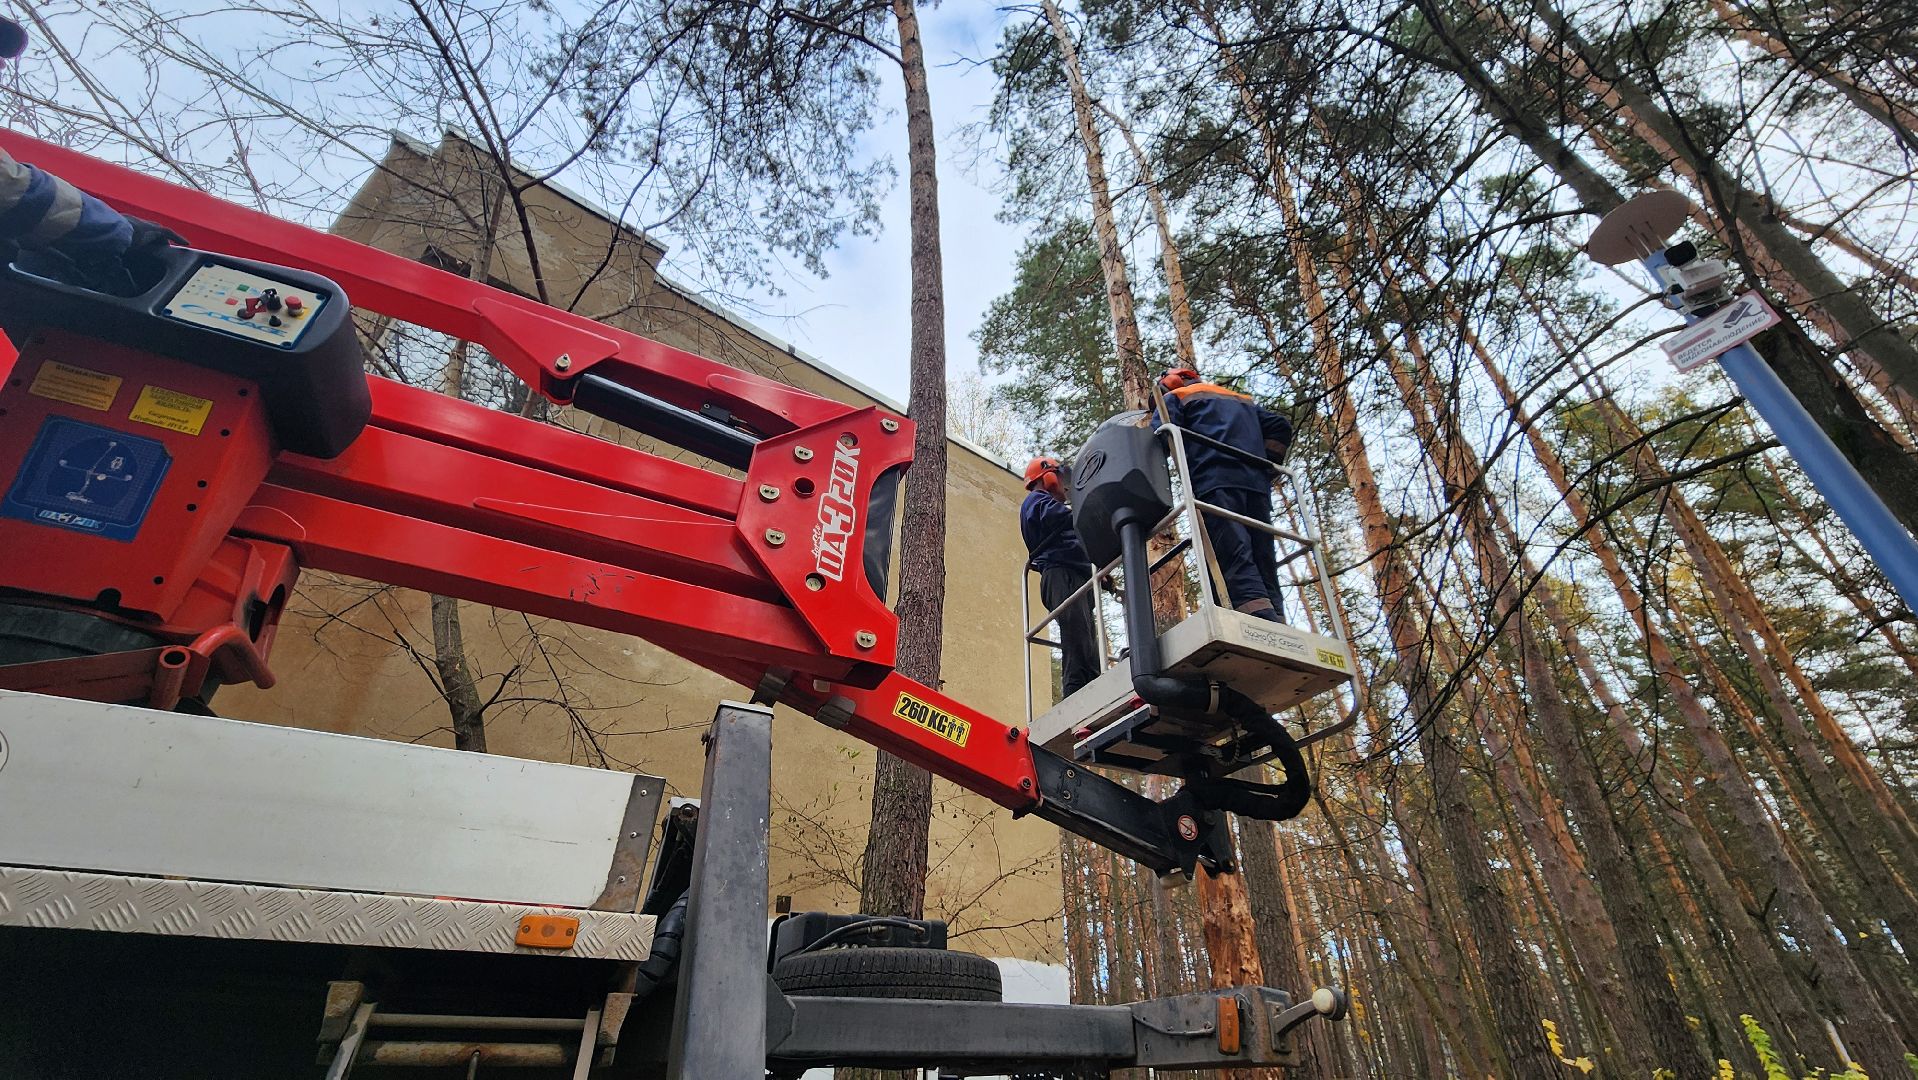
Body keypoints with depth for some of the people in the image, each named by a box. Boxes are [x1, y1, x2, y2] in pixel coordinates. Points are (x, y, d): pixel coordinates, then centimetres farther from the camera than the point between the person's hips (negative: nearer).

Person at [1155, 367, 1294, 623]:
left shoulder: (1176, 397, 21)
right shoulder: (1243, 400, 38)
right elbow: (1280, 427, 23)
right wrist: (1265, 467, 20)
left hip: (1216, 482, -5)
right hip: (1256, 484, 6)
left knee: (1237, 562, -19)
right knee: (1263, 564, 1)